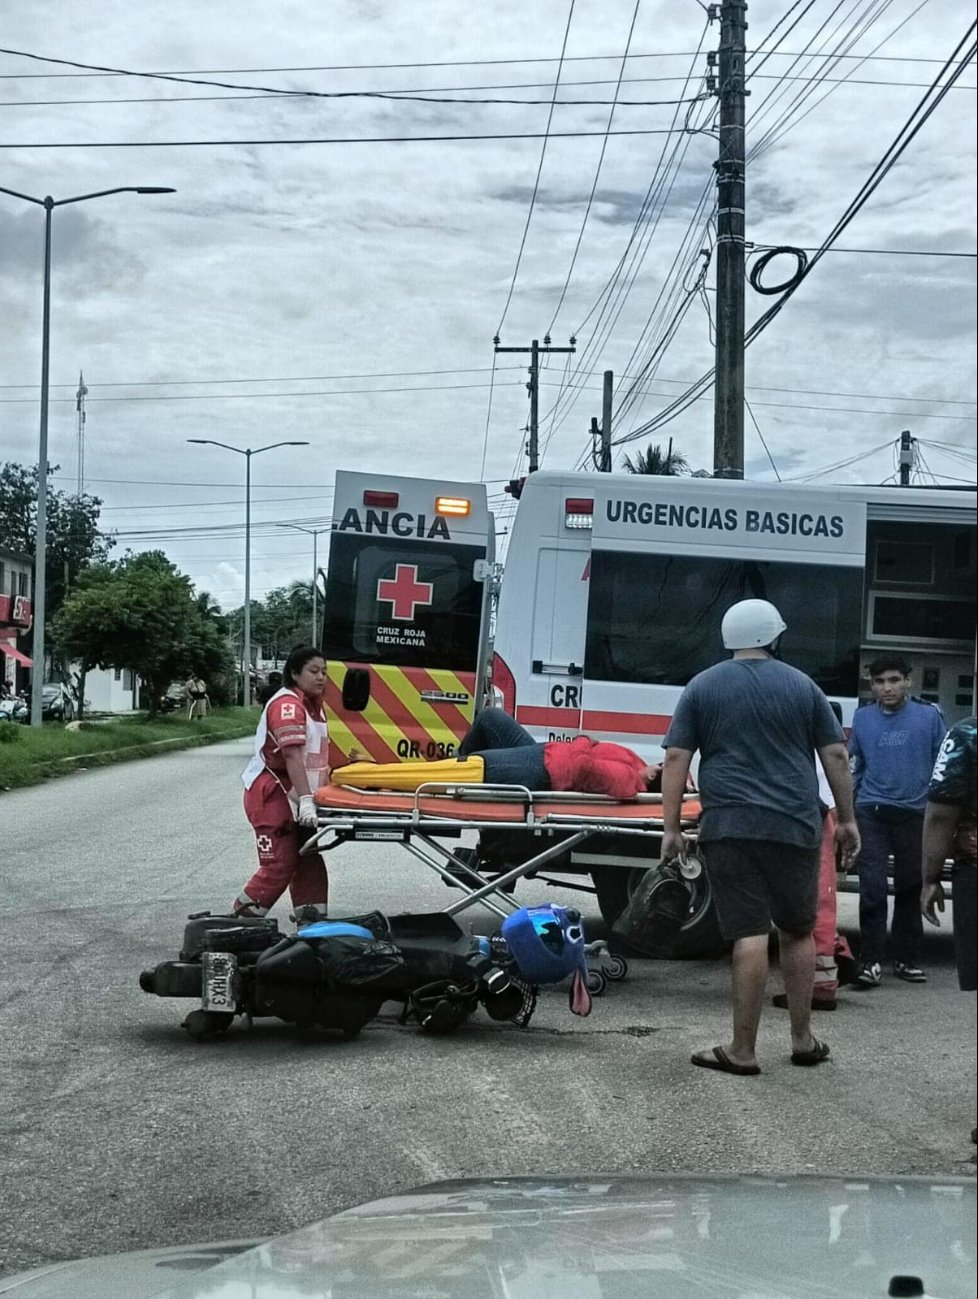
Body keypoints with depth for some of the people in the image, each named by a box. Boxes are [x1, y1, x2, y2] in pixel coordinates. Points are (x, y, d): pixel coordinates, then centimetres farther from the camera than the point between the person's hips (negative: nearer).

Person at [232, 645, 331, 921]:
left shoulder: (313, 704, 13)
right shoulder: (287, 704, -18)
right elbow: (292, 755, -29)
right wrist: (306, 800, -35)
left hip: (293, 796, 10)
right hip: (271, 795, -10)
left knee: (308, 860, 9)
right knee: (279, 865, -11)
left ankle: (312, 919, 14)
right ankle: (240, 921, -1)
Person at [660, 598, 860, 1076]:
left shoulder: (702, 687, 7)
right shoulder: (802, 686, 9)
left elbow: (676, 759, 1)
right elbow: (836, 756, 9)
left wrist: (671, 827, 3)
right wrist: (846, 819, 16)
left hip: (729, 828, -1)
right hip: (795, 828, 1)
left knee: (750, 935, -5)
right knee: (799, 932, 15)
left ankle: (742, 1050, -4)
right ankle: (803, 1040, 21)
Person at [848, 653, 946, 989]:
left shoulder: (929, 716, 1)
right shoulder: (863, 718, 7)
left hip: (914, 813, 0)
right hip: (872, 813, 0)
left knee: (910, 889, 8)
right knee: (872, 888, -8)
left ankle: (907, 959, 17)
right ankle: (871, 961, -7)